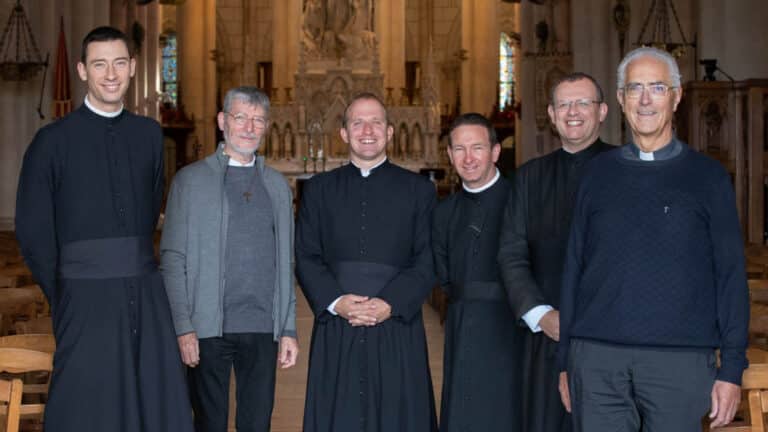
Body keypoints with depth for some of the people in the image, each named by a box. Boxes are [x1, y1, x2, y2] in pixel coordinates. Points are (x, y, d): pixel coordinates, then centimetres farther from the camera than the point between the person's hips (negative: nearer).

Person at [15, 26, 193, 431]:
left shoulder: (149, 133, 9)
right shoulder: (54, 139, -3)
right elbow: (33, 229, 1)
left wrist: (138, 268, 9)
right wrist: (63, 296, 5)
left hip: (147, 293, 4)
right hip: (87, 299, -3)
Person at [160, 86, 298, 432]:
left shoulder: (277, 185, 13)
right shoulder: (190, 180, 2)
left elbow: (285, 263, 13)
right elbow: (172, 260, -1)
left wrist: (289, 329, 7)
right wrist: (183, 327, -10)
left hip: (263, 328, 3)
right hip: (209, 328, -3)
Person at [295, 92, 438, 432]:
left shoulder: (419, 189, 8)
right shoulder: (318, 189, 12)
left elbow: (428, 262, 1)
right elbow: (306, 258, 6)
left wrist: (390, 304, -12)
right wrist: (335, 301, -10)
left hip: (397, 329, -1)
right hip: (335, 330, 1)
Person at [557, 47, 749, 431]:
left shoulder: (707, 176, 5)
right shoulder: (598, 173, 10)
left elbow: (730, 276, 3)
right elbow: (573, 268, 11)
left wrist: (731, 369, -4)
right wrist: (565, 362, 9)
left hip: (679, 360, -1)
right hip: (596, 358, 2)